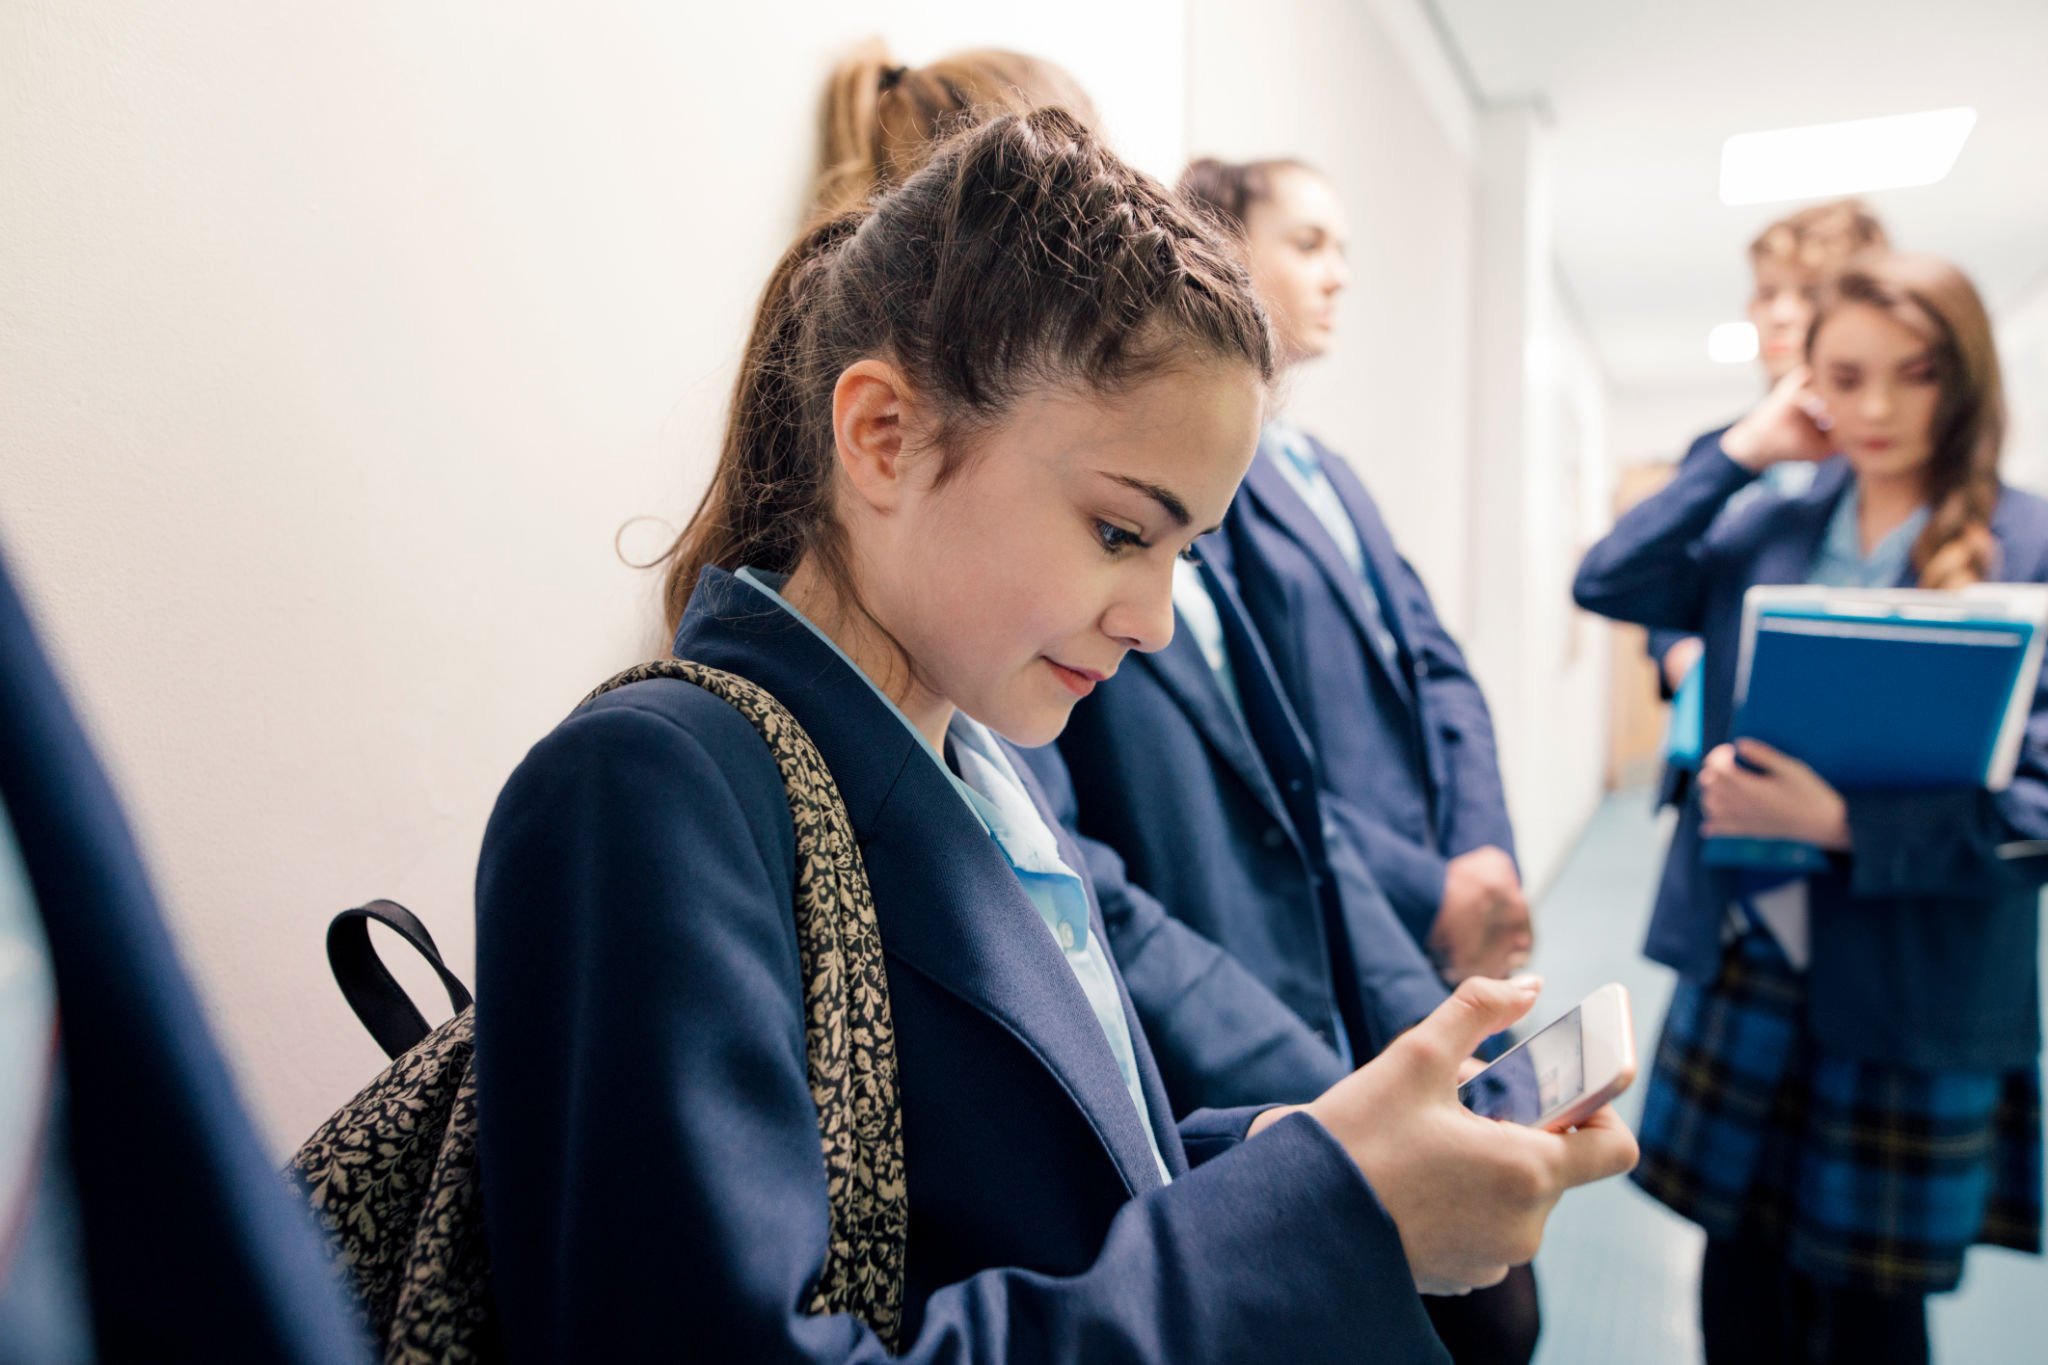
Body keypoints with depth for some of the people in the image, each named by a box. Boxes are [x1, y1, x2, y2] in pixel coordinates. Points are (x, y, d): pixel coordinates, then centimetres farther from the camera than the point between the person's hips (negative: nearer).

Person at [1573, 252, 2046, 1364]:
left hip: (1917, 992, -3)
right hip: (1744, 954, 3)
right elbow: (1606, 583, -5)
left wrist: (1842, 823, -24)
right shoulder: (1772, 532, 5)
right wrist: (1741, 449, -5)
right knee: (1740, 1269, 15)